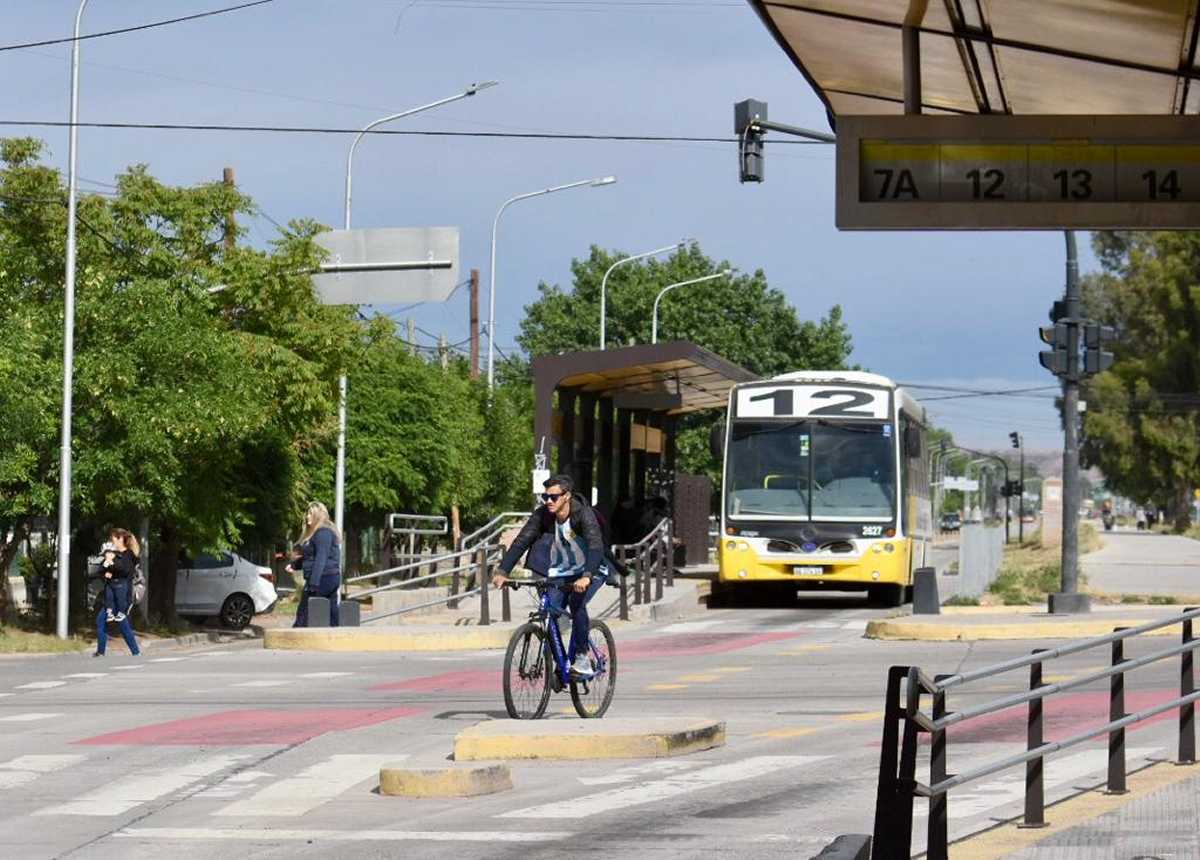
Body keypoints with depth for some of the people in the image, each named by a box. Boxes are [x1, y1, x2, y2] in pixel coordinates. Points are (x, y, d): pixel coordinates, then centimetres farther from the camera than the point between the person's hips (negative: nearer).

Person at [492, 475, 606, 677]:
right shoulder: (543, 515, -14)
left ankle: (582, 658, -18)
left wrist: (586, 577, -56)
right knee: (550, 611, -16)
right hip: (561, 572, 4)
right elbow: (521, 541, -21)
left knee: (576, 602, -30)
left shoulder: (584, 514, -27)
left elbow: (596, 546, -39)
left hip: (591, 571, -4)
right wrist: (502, 571, -34)